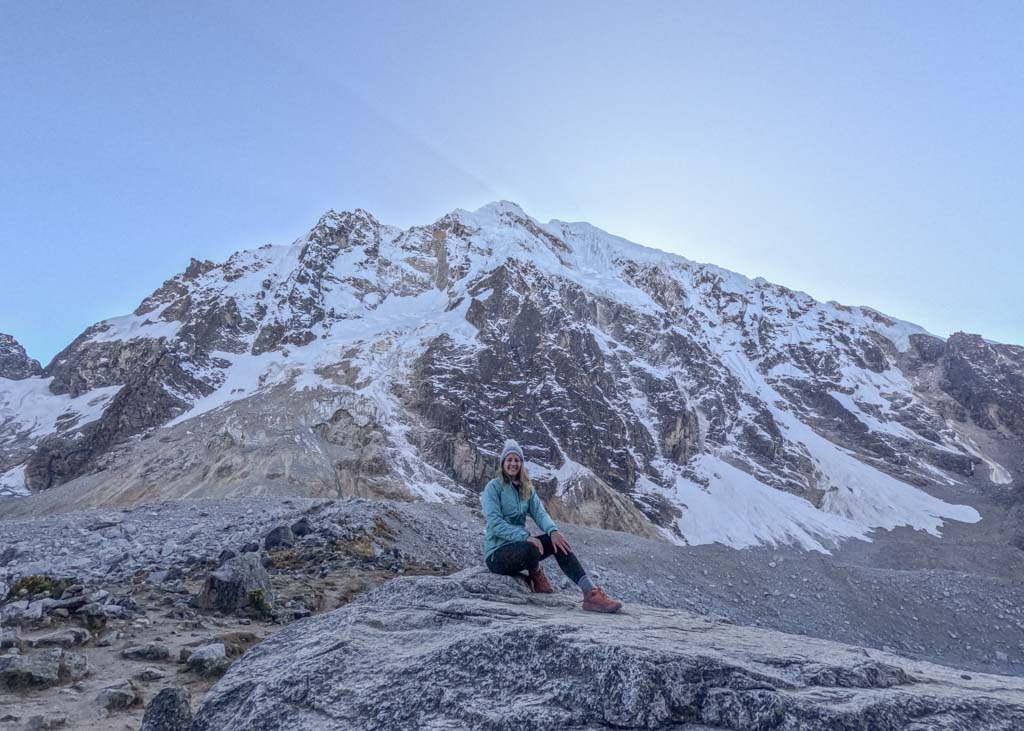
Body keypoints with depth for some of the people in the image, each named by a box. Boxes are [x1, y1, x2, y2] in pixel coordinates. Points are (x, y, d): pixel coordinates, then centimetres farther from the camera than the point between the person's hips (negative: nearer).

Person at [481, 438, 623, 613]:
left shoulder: (526, 488, 10)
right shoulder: (493, 487, -9)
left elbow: (539, 513, -3)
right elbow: (495, 523, -19)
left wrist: (553, 530, -25)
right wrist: (526, 537, -30)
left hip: (520, 545, 6)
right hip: (497, 553, -6)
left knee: (558, 541, -20)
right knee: (530, 548, -37)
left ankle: (591, 592, -30)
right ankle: (535, 574, -2)